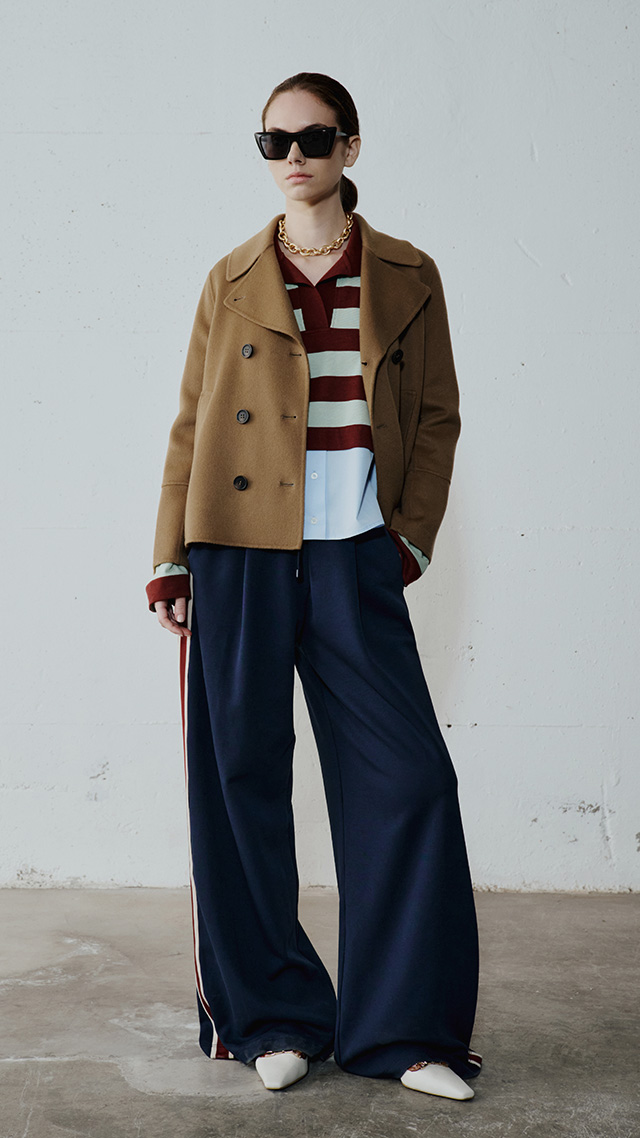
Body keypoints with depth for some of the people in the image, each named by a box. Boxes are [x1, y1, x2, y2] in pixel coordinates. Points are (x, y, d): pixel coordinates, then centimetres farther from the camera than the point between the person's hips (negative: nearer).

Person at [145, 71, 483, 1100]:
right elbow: (190, 425, 10)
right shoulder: (231, 282, 10)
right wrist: (171, 561, 4)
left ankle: (406, 1028, 12)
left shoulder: (406, 277, 9)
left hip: (355, 560, 0)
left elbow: (437, 416, 10)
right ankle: (272, 1017, 19)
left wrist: (413, 536, -1)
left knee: (408, 775, -4)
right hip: (238, 556, 1)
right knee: (241, 780, 3)